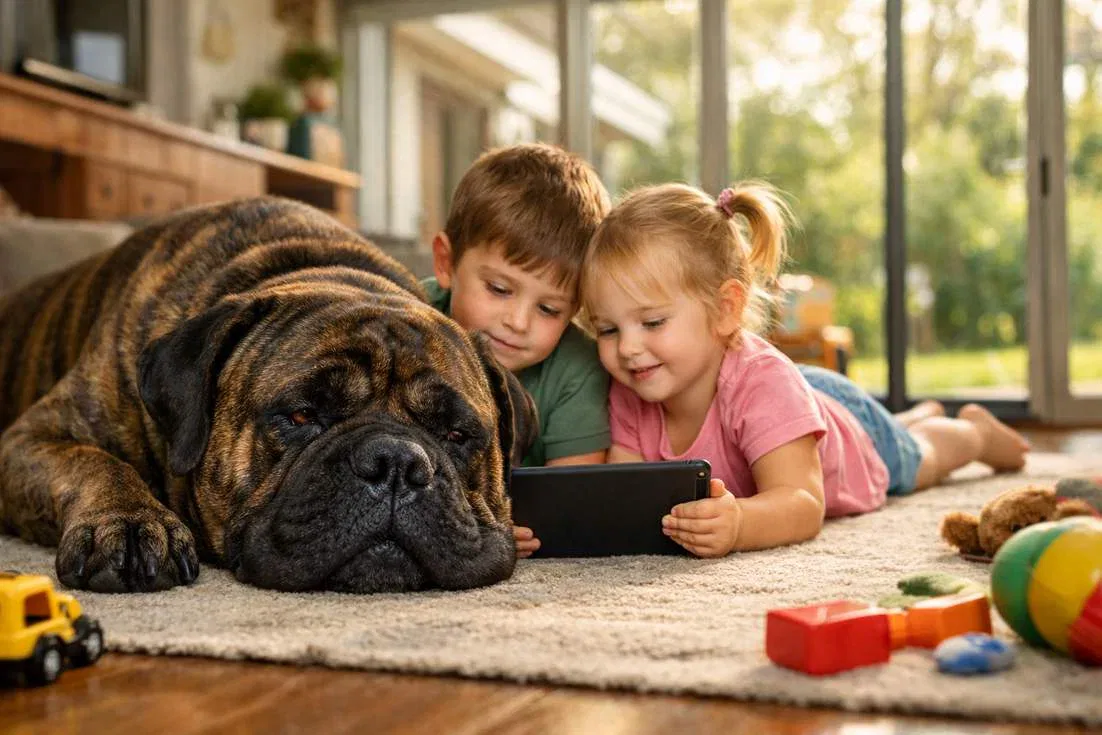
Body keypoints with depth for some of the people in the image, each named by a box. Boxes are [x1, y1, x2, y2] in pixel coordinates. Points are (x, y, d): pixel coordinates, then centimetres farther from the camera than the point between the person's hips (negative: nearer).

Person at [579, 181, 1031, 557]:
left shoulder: (763, 384, -50)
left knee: (920, 460, 30)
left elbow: (802, 505, -56)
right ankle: (918, 416, 67)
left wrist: (739, 524, -78)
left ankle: (975, 431, 61)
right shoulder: (628, 396, -34)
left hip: (849, 428, -5)